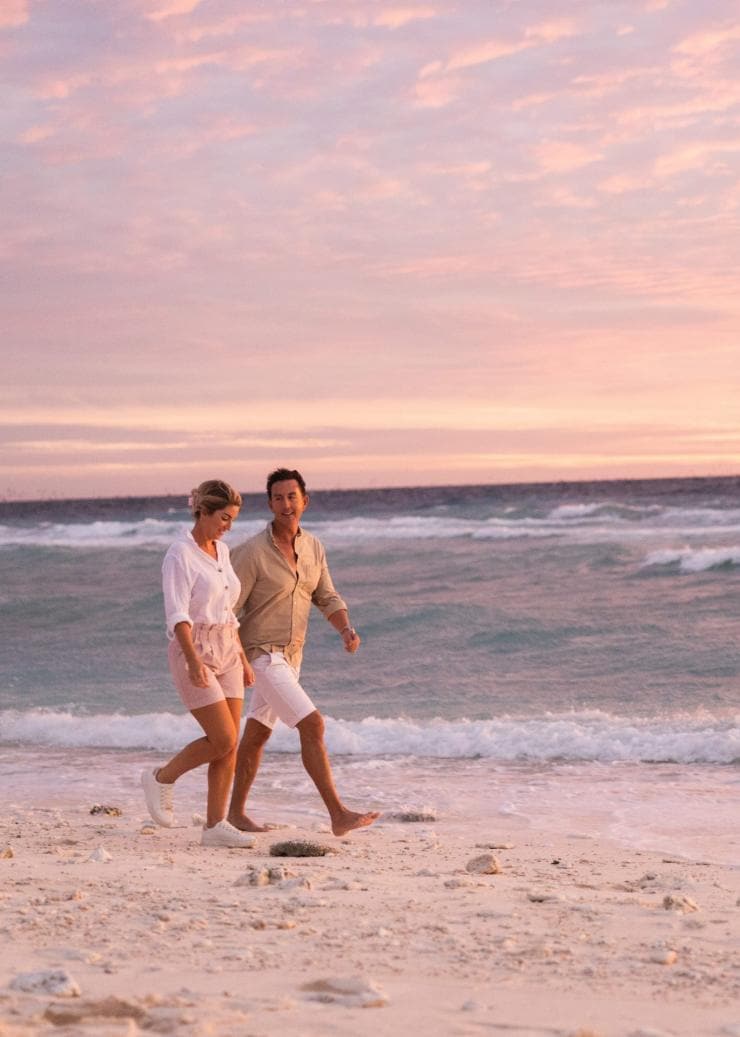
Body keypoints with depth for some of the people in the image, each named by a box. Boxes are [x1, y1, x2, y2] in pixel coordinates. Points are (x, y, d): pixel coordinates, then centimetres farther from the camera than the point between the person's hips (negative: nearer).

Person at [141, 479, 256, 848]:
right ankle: (162, 778, 10)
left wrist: (243, 659, 18)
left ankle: (215, 825, 5)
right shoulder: (179, 555, -12)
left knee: (230, 744, 1)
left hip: (226, 652, 7)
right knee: (223, 740, -12)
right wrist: (194, 661, -32)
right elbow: (177, 614, -21)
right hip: (193, 653, -7)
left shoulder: (221, 551, 12)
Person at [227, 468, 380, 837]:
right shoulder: (252, 552, -19)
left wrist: (347, 631, -12)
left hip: (290, 655, 8)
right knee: (313, 725, -18)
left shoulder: (313, 547, 2)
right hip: (262, 656, -8)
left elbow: (327, 598, 8)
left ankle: (236, 812, 31)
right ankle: (339, 815, -19)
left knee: (257, 735, 18)